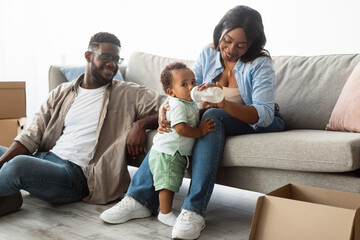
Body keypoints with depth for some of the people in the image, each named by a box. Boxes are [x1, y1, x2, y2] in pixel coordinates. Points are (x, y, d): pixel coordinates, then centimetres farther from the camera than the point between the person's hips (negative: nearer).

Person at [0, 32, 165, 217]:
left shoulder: (129, 95, 6)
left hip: (76, 172, -5)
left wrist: (141, 124, -16)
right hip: (45, 158, 6)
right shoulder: (61, 93, 16)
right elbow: (32, 135, 11)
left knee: (19, 165, -32)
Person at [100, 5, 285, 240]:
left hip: (264, 124, -4)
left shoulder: (261, 65, -17)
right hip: (217, 121, 5)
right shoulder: (208, 54, -3)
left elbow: (264, 115, -28)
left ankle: (194, 211, -42)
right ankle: (141, 198, -23)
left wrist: (224, 103, -46)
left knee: (212, 116, -35)